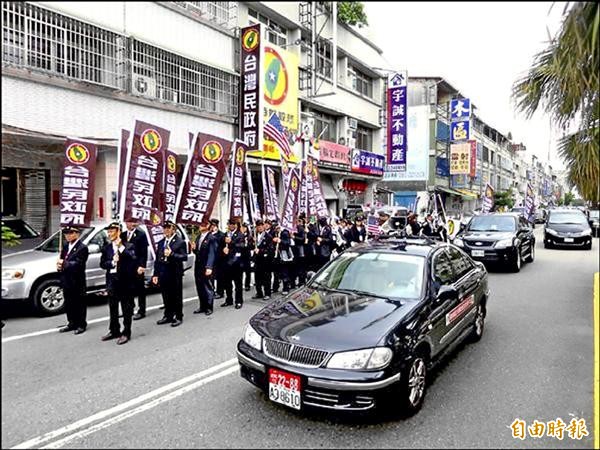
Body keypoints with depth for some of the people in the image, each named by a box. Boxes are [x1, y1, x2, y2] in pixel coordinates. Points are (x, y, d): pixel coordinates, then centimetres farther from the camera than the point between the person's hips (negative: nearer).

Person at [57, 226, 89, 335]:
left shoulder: (82, 248, -13)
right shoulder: (65, 245, 12)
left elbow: (77, 264, -21)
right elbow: (61, 260, 16)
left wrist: (64, 263, -17)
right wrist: (59, 265, -4)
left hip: (77, 281, -7)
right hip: (66, 280, 7)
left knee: (79, 303, 4)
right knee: (68, 303, 16)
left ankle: (81, 325, 15)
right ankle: (72, 323, 28)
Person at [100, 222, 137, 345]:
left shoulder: (128, 245, -5)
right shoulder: (106, 247, 9)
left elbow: (134, 260, -20)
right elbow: (102, 264, 7)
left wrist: (121, 247, -21)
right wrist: (112, 262, -12)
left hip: (125, 281, -5)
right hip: (112, 281, 5)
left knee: (127, 309, 4)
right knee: (113, 309, 15)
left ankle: (126, 333, 13)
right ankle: (114, 331, 29)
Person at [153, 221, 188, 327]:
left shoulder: (180, 242, -4)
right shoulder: (161, 242, 13)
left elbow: (184, 257, -11)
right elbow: (157, 259, 13)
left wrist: (171, 254, -23)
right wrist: (155, 274, 9)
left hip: (175, 274, -5)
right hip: (163, 273, 5)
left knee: (176, 297, 4)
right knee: (166, 297, 13)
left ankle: (178, 317, 15)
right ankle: (168, 316, 26)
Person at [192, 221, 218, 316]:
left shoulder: (211, 238, -12)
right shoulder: (198, 237, 12)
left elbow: (211, 253, -18)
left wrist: (209, 267, -25)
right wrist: (194, 248, -5)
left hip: (206, 267, -7)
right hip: (198, 266, 7)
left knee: (208, 287, 4)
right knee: (199, 288, 13)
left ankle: (209, 307, 16)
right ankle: (202, 306, 26)